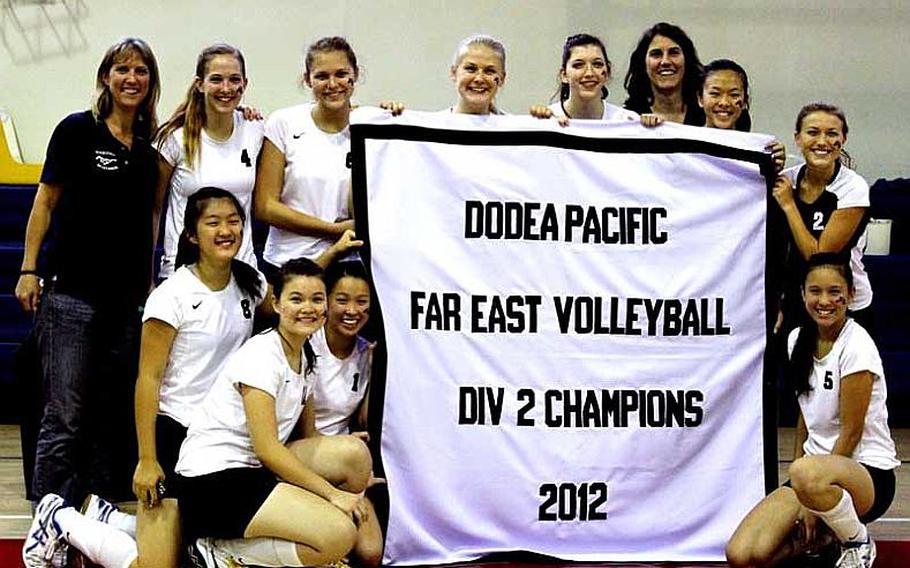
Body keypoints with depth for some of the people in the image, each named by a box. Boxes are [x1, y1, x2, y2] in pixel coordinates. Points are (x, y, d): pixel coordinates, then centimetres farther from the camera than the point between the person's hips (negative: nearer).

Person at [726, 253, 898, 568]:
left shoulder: (856, 346, -14)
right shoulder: (799, 340, 7)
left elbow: (851, 434, -14)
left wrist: (812, 504, -13)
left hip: (868, 473, -6)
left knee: (808, 474, -44)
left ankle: (858, 542, -13)